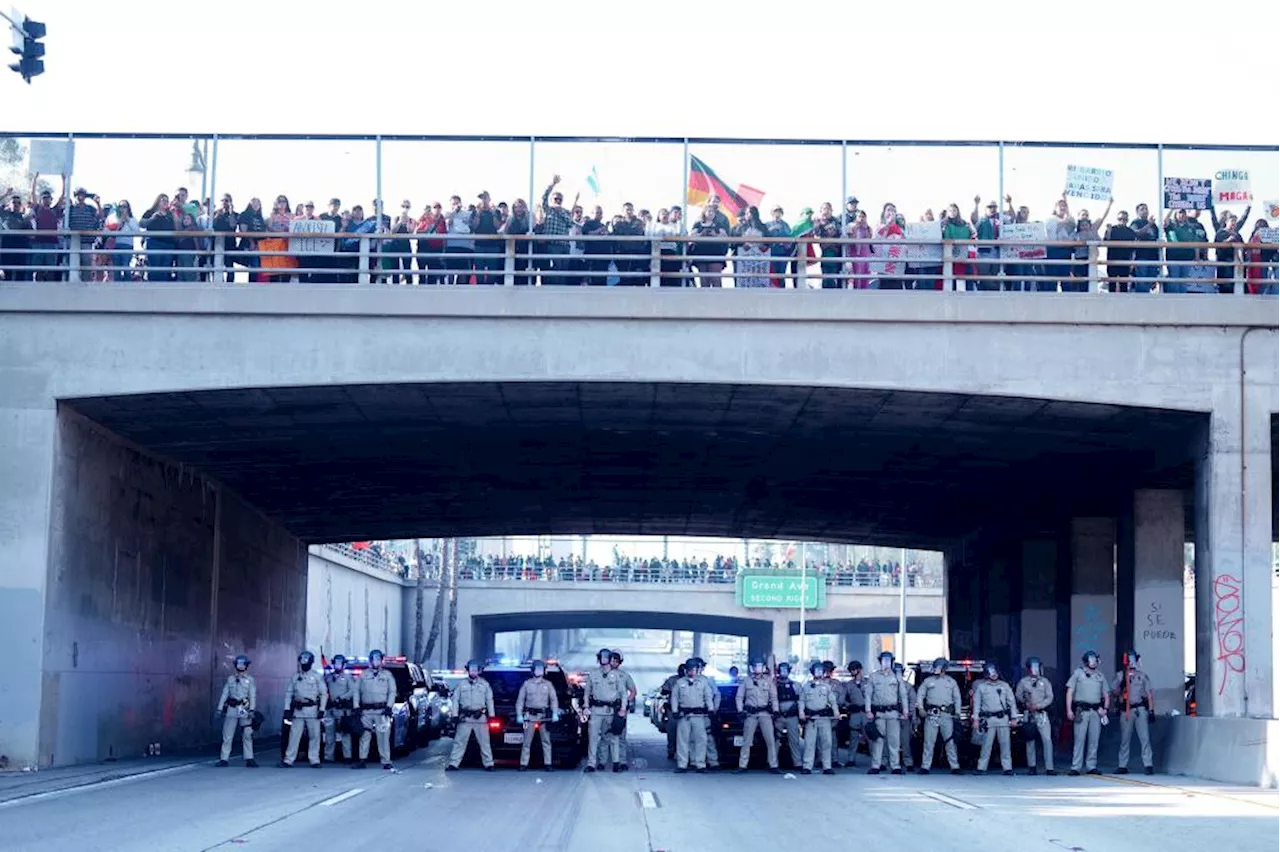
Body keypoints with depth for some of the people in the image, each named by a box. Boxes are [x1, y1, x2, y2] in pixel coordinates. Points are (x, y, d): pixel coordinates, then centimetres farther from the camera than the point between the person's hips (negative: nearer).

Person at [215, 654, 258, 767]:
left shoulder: (250, 679, 6)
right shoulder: (230, 678, 12)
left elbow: (253, 695, -1)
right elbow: (224, 694, 12)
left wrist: (252, 709, -12)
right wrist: (219, 708, 6)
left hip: (245, 710, -2)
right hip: (232, 709, 2)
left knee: (247, 735, 0)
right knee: (227, 735, 0)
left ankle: (249, 759, 5)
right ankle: (223, 759, 4)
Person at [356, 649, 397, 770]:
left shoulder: (387, 675, 10)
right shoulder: (364, 675, 16)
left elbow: (392, 692, 5)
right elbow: (358, 691, 15)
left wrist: (389, 706, -7)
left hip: (382, 710, -2)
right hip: (366, 711, 2)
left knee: (383, 737, -5)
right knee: (364, 736, -1)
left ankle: (386, 762, -5)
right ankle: (362, 759, 3)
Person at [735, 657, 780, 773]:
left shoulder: (768, 681, 10)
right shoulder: (746, 681, 10)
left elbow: (774, 697, 11)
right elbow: (739, 697, 12)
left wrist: (775, 710, -1)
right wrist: (740, 710, 0)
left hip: (765, 713, 0)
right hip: (750, 714, 0)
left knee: (771, 740, -6)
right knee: (747, 741, -1)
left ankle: (773, 765, -3)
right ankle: (742, 765, 2)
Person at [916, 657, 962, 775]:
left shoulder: (951, 681, 13)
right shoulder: (928, 681, 12)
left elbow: (957, 698, 15)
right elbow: (920, 695, 13)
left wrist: (957, 712, 6)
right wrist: (920, 708, -2)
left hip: (946, 715, 0)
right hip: (931, 715, 0)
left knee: (950, 741, -3)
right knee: (929, 741, -2)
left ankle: (955, 766, -1)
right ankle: (925, 766, 0)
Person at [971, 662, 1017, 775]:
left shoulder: (1004, 686, 14)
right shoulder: (981, 687, 10)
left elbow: (1011, 702, 14)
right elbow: (977, 703, 9)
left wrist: (1014, 717, 8)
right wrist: (976, 718, 1)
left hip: (1003, 719, 1)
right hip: (988, 719, -1)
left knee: (1005, 744, -1)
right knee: (986, 744, -5)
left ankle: (1007, 767, 2)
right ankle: (981, 768, -2)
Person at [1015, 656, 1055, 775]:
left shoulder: (1045, 681, 9)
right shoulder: (1023, 682, 9)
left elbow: (1050, 697, 2)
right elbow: (1018, 696, 10)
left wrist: (1038, 706, -10)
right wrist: (1026, 704, -5)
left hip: (1042, 714, -1)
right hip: (1028, 714, 1)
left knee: (1047, 740, -11)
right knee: (1030, 741, 4)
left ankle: (1049, 768, -13)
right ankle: (1031, 766, 12)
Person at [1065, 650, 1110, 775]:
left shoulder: (1100, 676, 17)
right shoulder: (1077, 673, 7)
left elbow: (1106, 695, 19)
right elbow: (1070, 693, 3)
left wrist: (1105, 709, 1)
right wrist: (1069, 710, -7)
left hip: (1096, 711, 4)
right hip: (1081, 710, -4)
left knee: (1094, 740, 3)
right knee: (1079, 739, -8)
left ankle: (1091, 766, 8)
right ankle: (1075, 767, -9)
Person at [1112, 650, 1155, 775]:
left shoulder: (1142, 676, 11)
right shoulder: (1120, 676, 12)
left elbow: (1149, 694, 9)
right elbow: (1115, 692, 8)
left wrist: (1151, 710, 1)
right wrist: (1122, 684, -10)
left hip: (1140, 709, -1)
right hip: (1126, 710, 1)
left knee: (1145, 738, -8)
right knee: (1124, 739, 4)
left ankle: (1148, 765, -9)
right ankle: (1123, 766, 9)